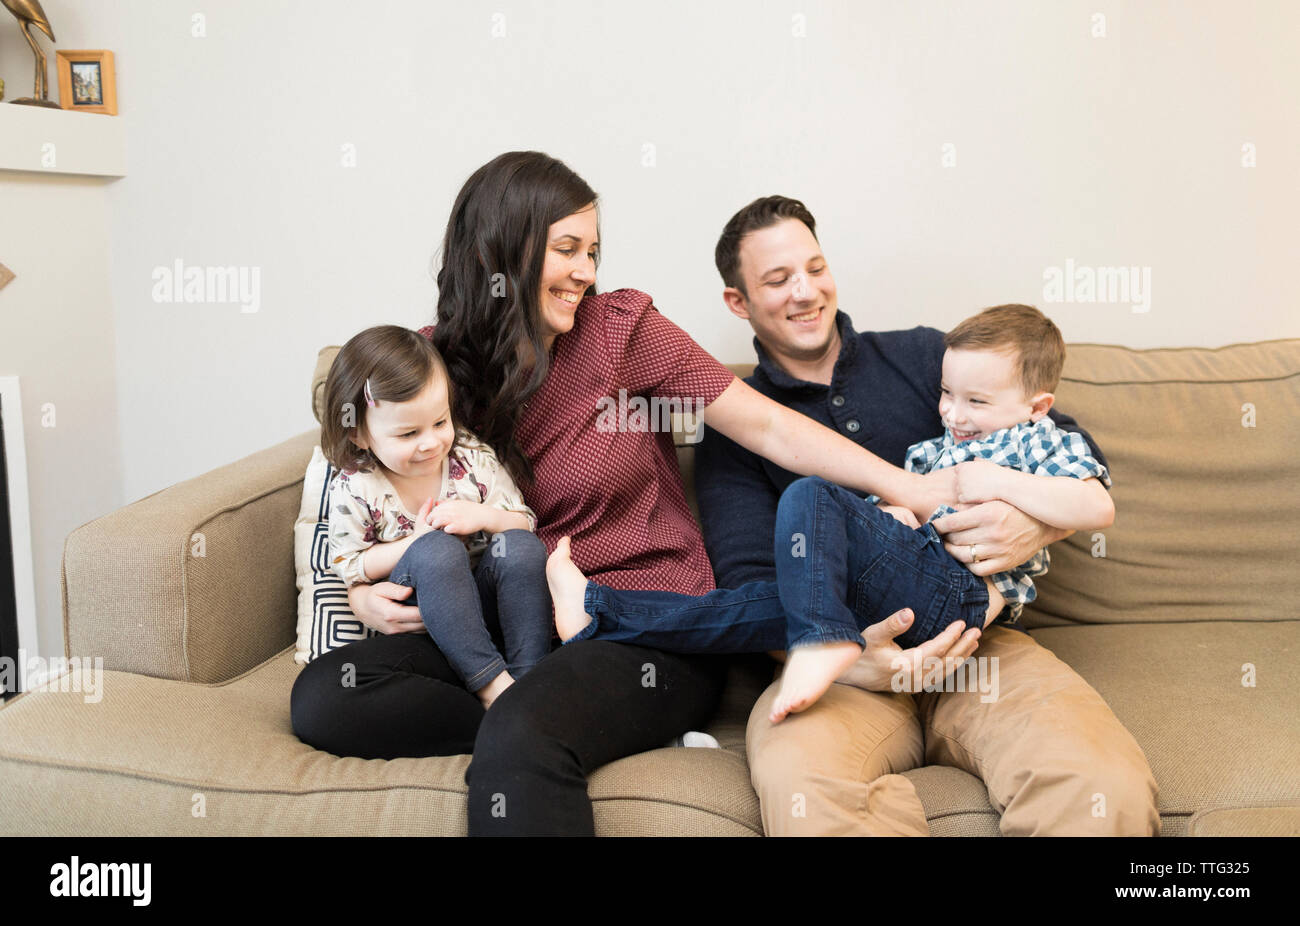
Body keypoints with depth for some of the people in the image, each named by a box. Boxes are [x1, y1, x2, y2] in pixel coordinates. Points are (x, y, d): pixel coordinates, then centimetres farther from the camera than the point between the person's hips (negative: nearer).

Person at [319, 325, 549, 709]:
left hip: (483, 591, 3)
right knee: (436, 551, -35)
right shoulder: (354, 488, -12)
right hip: (414, 609, -2)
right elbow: (347, 567, -6)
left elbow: (525, 523, -1)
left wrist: (483, 517, -23)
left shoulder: (473, 458, -6)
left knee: (520, 545, -29)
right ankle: (490, 683, -35)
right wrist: (416, 542, -19)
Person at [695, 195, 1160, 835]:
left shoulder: (924, 357, 17)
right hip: (842, 661, -2)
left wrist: (1037, 525, -13)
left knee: (1107, 792, -28)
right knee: (800, 792, -37)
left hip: (978, 640, 2)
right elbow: (746, 581, 0)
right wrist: (849, 658, -21)